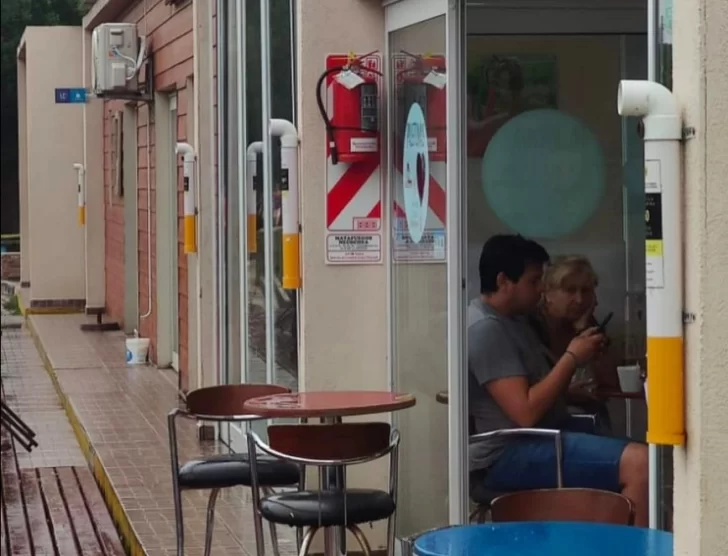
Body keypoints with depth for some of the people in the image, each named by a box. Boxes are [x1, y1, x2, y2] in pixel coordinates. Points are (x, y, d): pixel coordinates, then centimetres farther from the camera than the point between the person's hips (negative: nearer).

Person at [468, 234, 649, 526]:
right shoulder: (485, 329, -16)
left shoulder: (513, 319, 17)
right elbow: (526, 412, -22)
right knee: (638, 463, -24)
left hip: (539, 441, 11)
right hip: (508, 455, -11)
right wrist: (572, 358, -13)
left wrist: (577, 356, 3)